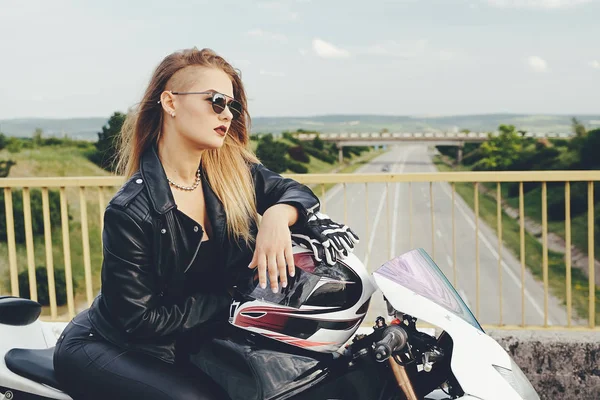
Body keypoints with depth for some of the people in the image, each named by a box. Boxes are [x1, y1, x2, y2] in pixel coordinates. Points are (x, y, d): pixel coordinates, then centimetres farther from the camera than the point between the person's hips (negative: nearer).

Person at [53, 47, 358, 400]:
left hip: (193, 344, 6)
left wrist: (277, 215, -22)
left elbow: (295, 191, 2)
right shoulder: (131, 212, -22)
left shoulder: (234, 170, -6)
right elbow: (141, 318, -19)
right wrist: (232, 300, -19)